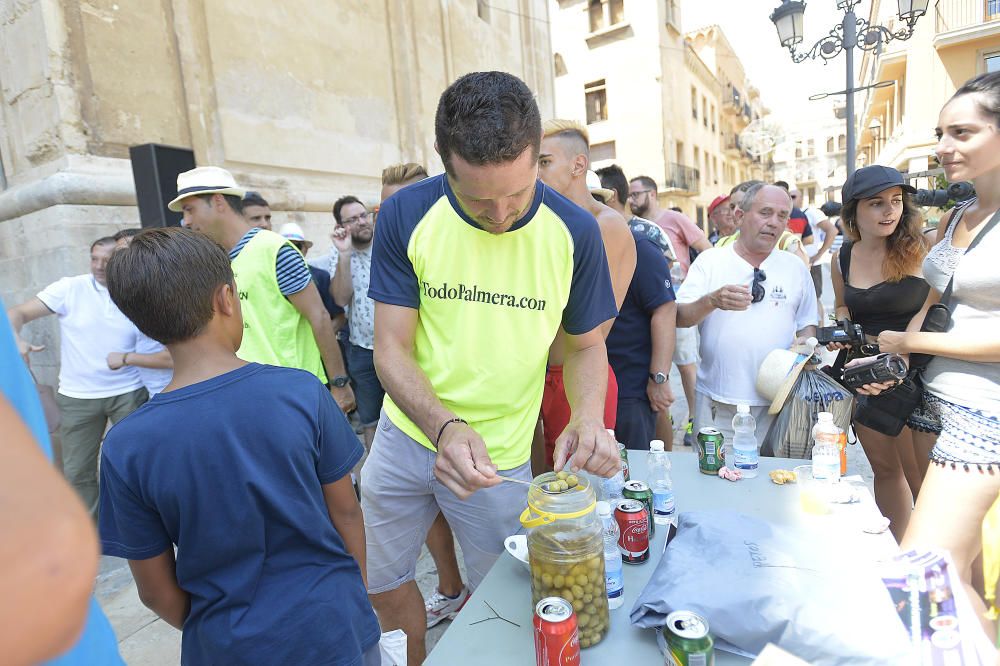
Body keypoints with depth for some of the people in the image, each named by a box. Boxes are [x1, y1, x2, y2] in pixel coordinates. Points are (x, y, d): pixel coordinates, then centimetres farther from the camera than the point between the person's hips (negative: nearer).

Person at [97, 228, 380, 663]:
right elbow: (346, 512, -8)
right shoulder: (302, 392, -19)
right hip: (334, 628, 0)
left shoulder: (126, 447, -16)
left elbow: (157, 591, -5)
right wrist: (356, 599, 8)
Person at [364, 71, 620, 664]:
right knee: (380, 584, 21)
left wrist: (589, 416, -24)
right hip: (408, 434, 2)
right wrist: (445, 426, -31)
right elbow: (391, 349, -13)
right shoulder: (405, 216, -14)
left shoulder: (574, 231, -14)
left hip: (501, 454, -1)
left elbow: (587, 345, -3)